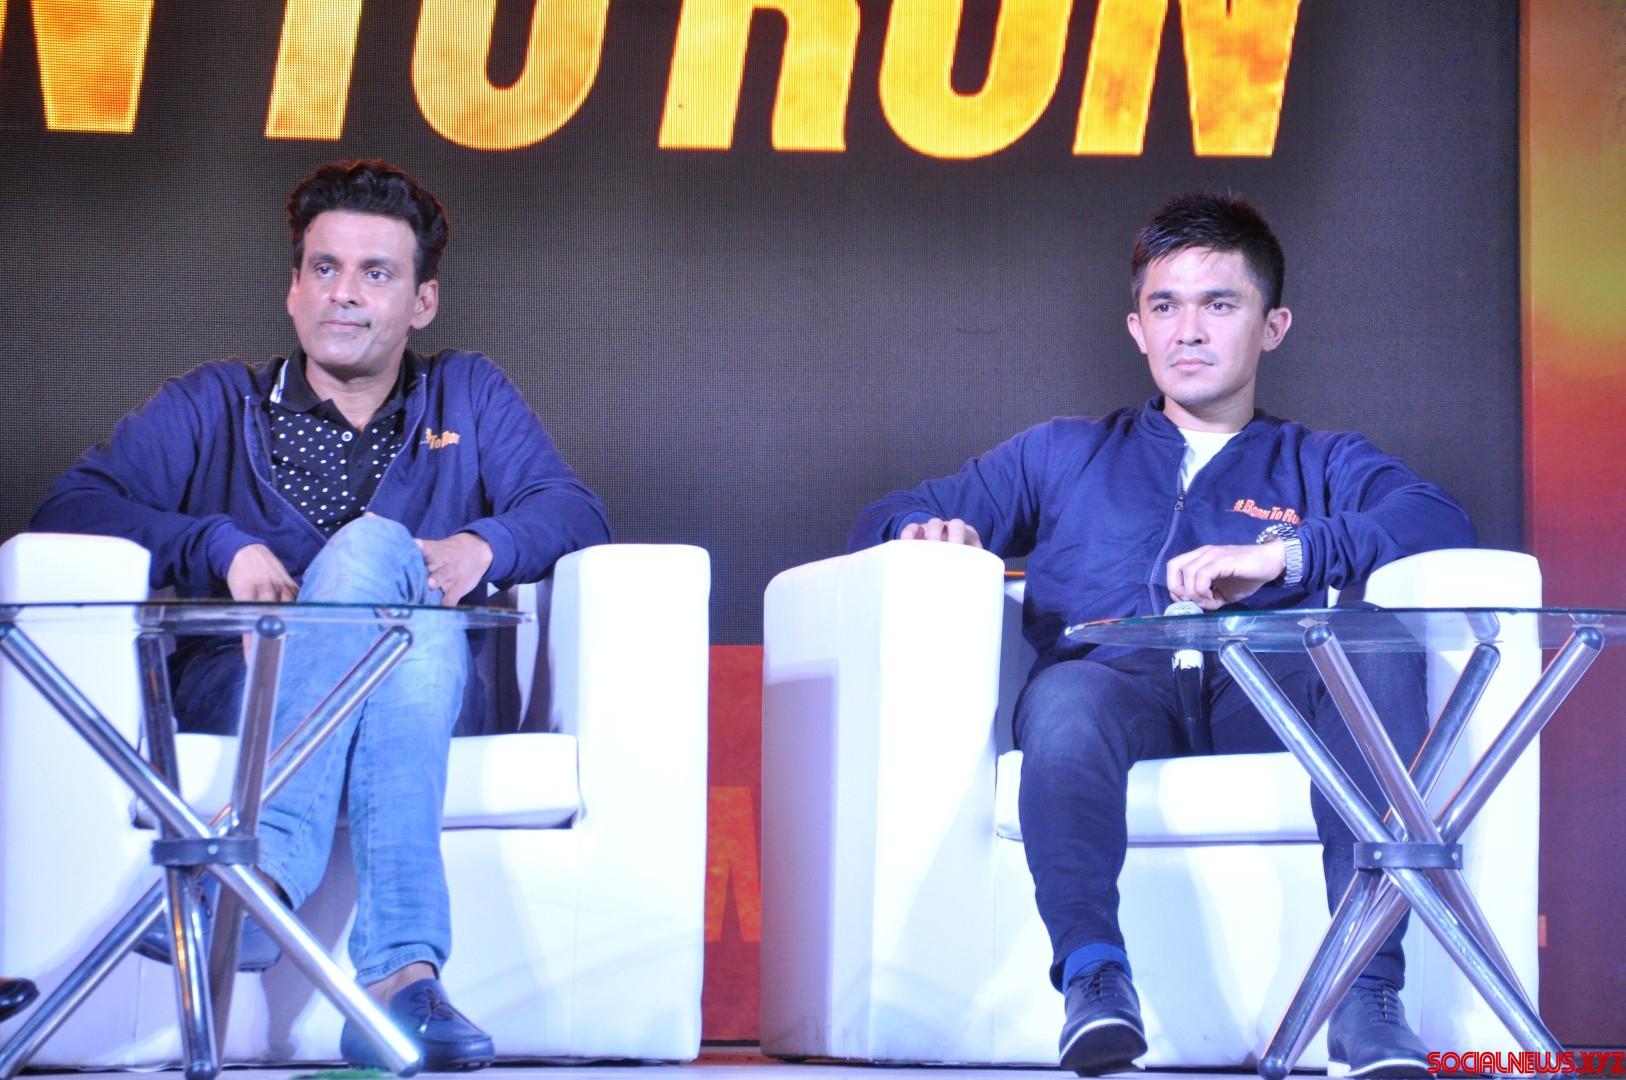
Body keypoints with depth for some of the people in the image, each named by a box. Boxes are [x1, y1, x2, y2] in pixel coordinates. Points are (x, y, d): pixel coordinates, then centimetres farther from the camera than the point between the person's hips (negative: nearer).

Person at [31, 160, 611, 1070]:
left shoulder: (469, 399, 24)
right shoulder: (216, 406, 21)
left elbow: (577, 513, 9)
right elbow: (73, 506, 6)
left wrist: (485, 544, -13)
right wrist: (223, 548, -10)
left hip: (428, 688, 1)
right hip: (239, 683, -1)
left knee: (371, 547, -32)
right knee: (379, 551, -31)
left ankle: (270, 864, -52)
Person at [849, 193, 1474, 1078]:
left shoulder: (1323, 466, 27)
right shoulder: (1062, 456, 32)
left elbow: (1439, 521, 4)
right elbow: (885, 519, 26)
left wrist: (1280, 552, -14)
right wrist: (933, 531, -1)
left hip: (1267, 690, 0)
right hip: (1120, 679, 0)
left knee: (1379, 649, -33)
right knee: (1066, 694, -37)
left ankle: (1366, 989, -39)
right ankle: (1093, 978, -47)